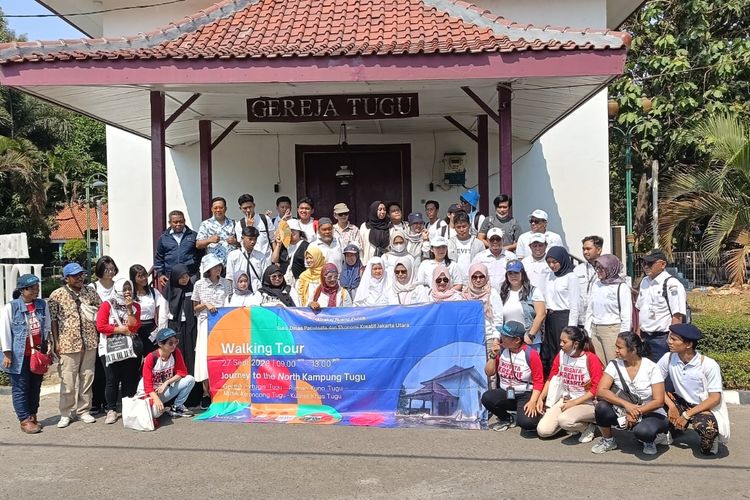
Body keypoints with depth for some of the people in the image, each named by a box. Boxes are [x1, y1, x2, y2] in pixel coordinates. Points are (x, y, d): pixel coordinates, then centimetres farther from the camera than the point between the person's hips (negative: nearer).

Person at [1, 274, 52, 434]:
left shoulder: (42, 305, 6)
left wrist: (48, 344, 5)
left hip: (39, 353, 5)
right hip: (20, 355, -5)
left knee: (36, 387, 12)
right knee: (21, 388, 3)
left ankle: (33, 416, 24)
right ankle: (25, 420, 10)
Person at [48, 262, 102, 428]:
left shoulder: (90, 292, 7)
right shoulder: (57, 295, -3)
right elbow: (52, 319, -2)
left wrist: (99, 335, 5)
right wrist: (56, 342, -6)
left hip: (90, 342, 3)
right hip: (68, 344, -3)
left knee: (87, 377, 9)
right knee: (68, 380, 1)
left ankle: (83, 410, 22)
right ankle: (65, 414, 14)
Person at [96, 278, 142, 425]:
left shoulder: (135, 306, 6)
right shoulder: (107, 305, -3)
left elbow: (134, 327, -6)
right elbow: (100, 326, -13)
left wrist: (129, 308, -12)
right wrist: (122, 330, -10)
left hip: (130, 349, 3)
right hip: (110, 350, -3)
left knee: (129, 380, 6)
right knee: (112, 381, 1)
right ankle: (111, 410, 12)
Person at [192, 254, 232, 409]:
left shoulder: (226, 283, 6)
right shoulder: (199, 285, 1)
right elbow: (195, 308, 7)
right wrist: (205, 304, -11)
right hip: (206, 323, -1)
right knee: (205, 355, -5)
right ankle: (206, 393, 5)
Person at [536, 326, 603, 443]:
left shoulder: (591, 359, -15)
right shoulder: (561, 355, 1)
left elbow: (596, 389, -15)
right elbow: (551, 379, 9)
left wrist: (574, 403, -17)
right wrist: (541, 398, -2)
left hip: (587, 403, -6)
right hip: (565, 400, 6)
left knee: (564, 420, -35)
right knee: (542, 431, -10)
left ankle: (588, 427, -3)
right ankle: (572, 424, 14)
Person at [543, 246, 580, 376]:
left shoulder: (571, 277, -6)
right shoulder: (551, 276, 14)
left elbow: (574, 305, -8)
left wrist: (571, 327, -12)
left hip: (563, 317, -7)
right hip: (549, 318, 7)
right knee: (548, 354, 8)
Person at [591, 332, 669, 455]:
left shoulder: (651, 368, -13)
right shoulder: (615, 365, -7)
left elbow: (659, 401, -15)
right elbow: (601, 391, -20)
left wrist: (637, 412, -27)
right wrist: (626, 404, -32)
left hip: (651, 413, -3)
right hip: (624, 413, 3)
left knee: (643, 431, -37)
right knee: (602, 407, -27)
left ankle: (650, 439, 3)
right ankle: (608, 441, 2)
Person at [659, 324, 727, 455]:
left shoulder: (709, 365, -21)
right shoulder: (668, 358, -13)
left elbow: (715, 399, -19)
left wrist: (686, 415, -23)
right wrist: (671, 406, -22)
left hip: (705, 408, -4)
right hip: (681, 402, 5)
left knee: (704, 426, -37)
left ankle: (711, 436, 2)